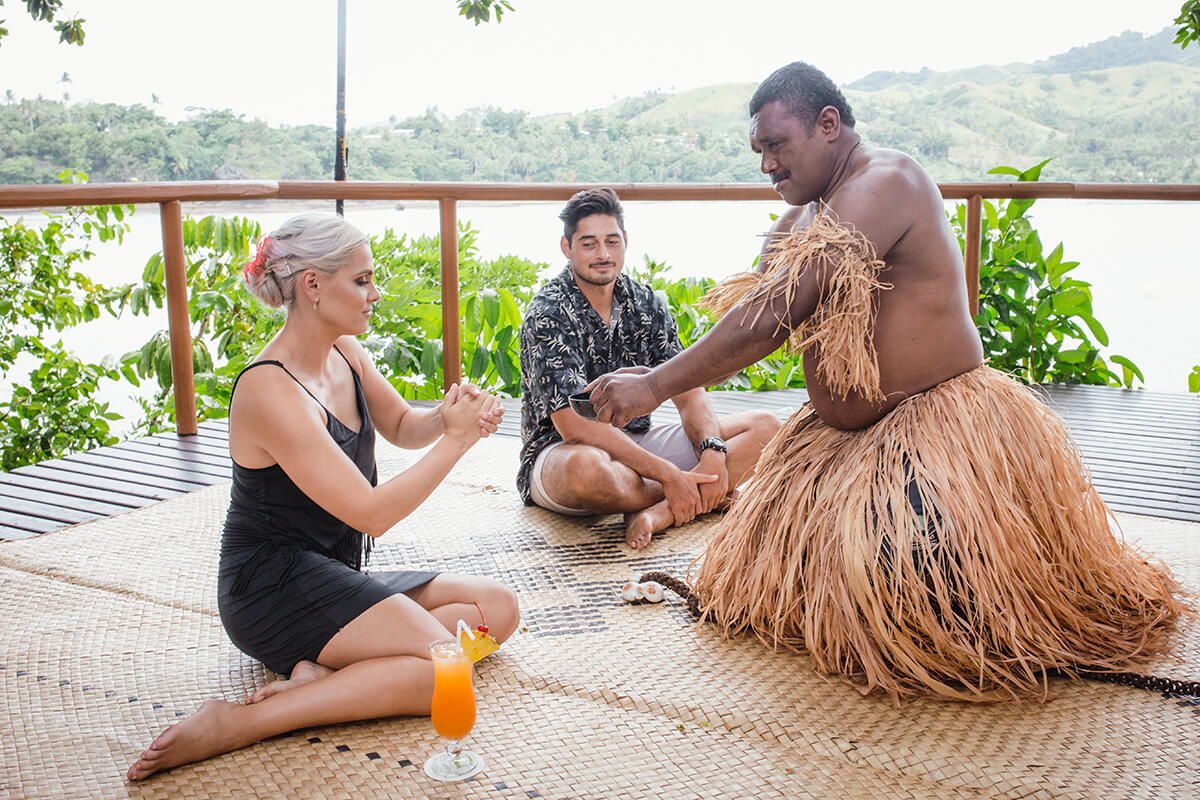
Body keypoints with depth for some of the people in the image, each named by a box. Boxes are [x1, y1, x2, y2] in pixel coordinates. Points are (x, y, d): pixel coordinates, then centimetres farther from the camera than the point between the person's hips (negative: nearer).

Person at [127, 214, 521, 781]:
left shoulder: (345, 354, 4)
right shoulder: (270, 390, -22)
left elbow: (402, 427, 20)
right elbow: (372, 512, -25)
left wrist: (445, 416, -4)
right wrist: (457, 438, -17)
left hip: (333, 575, 9)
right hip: (272, 588, -9)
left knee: (497, 608, 0)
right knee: (445, 671, -24)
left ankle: (320, 672, -13)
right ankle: (235, 724, -22)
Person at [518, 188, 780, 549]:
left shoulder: (646, 303, 4)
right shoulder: (548, 314, -15)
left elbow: (687, 393, 1)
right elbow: (573, 423, -25)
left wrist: (713, 453, -20)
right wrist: (669, 475, -29)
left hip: (635, 444, 7)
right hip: (561, 451, -6)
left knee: (763, 427, -6)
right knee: (587, 468, -44)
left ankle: (656, 513, -27)